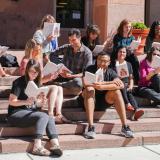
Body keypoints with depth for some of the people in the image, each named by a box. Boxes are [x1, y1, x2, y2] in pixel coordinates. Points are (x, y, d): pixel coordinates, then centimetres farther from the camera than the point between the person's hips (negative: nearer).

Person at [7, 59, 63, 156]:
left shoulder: (37, 83, 12)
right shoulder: (19, 82, -8)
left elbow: (41, 104, 15)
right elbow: (11, 101, -13)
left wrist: (43, 101, -10)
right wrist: (26, 102, -29)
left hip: (31, 112, 6)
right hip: (16, 114, -6)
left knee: (50, 118, -23)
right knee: (43, 116, -29)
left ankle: (55, 145, -37)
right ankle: (37, 147, -36)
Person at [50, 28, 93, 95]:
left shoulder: (87, 52, -6)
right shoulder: (66, 48, 6)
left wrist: (72, 76, -25)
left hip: (76, 78, -3)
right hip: (63, 77, 3)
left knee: (78, 82, -40)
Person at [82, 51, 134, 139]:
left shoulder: (111, 72, -1)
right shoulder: (90, 69, -7)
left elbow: (121, 85, -20)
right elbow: (86, 84, -28)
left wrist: (102, 86, -36)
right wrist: (110, 83, -25)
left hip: (105, 101, 2)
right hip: (91, 100, -2)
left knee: (116, 92, -22)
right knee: (89, 89, -31)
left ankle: (125, 127, -25)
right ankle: (90, 127, -41)